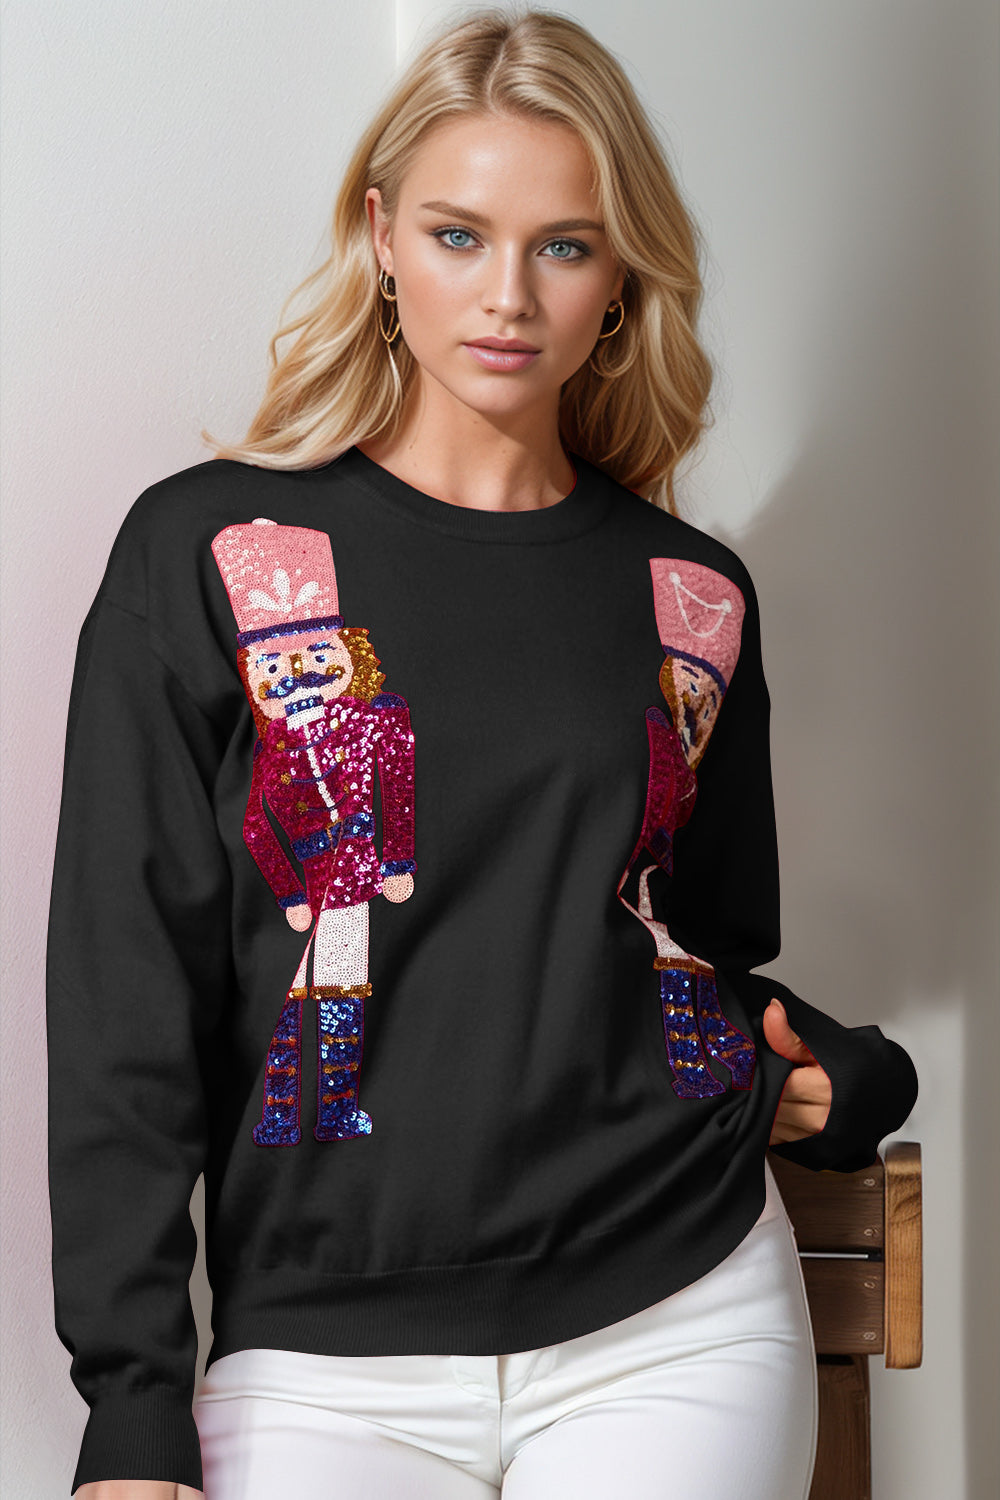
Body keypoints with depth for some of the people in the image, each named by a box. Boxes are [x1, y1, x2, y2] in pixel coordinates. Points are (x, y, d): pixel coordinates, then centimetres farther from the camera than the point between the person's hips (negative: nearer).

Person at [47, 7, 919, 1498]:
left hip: (675, 1319, 2)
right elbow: (128, 988, -3)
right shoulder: (206, 552, 0)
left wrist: (839, 1075, 0)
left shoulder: (694, 596, 8)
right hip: (324, 1349, -1)